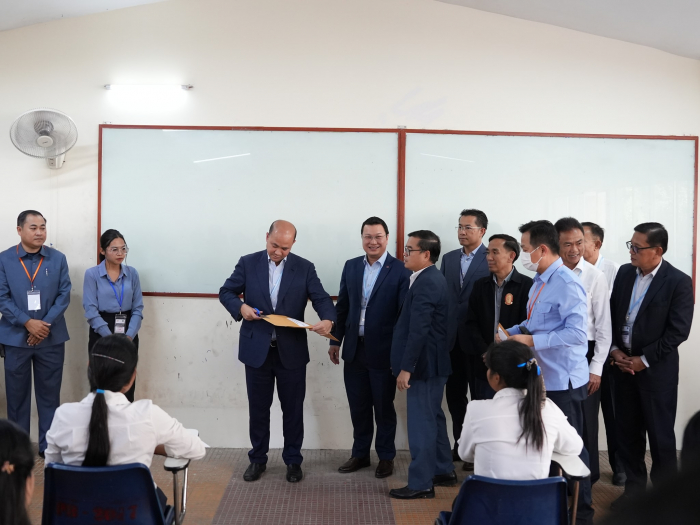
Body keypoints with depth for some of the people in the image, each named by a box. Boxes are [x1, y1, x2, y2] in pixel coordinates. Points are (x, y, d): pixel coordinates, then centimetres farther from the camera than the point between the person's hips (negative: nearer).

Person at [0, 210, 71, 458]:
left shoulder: (58, 259, 2)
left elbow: (64, 294, -1)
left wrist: (45, 324, -12)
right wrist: (28, 323, -15)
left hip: (52, 338, 1)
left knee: (49, 393, 6)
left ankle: (49, 445, 16)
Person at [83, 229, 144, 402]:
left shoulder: (132, 273, 4)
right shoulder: (92, 274, -5)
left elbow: (138, 308, 3)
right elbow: (91, 310, -10)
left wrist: (129, 336, -10)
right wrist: (110, 337, -16)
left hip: (128, 333, 3)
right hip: (101, 334, -3)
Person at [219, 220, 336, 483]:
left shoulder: (305, 268, -2)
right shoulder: (248, 263, -1)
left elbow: (321, 298, -7)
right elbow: (226, 292, 3)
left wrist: (328, 319, -29)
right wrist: (240, 307, -18)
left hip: (291, 351, 0)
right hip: (256, 349, 0)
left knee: (293, 408, 9)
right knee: (258, 408, 12)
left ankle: (293, 460, 24)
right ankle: (257, 459, 27)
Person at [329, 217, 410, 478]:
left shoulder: (400, 270, -10)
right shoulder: (351, 266, 6)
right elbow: (342, 307, 11)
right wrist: (335, 340, 9)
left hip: (383, 351, -4)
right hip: (354, 349, 4)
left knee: (384, 407, 10)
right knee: (358, 407, 14)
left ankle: (386, 457, 25)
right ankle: (360, 454, 29)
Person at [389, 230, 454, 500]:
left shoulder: (425, 283, -20)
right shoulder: (432, 278, 12)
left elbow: (418, 330, -25)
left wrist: (406, 368, -23)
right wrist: (408, 364, 18)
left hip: (424, 364, -10)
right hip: (432, 363, 10)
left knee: (421, 422, -2)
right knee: (433, 417, 20)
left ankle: (421, 483, 6)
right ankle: (443, 471, 32)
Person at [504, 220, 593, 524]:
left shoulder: (566, 284, -20)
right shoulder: (540, 281, 10)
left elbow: (577, 333, -27)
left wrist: (531, 341, -25)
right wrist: (511, 334, 3)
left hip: (563, 380, -9)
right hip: (542, 376, 9)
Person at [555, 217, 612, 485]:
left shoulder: (595, 276, -8)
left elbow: (604, 325, -6)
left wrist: (596, 368, -8)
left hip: (584, 354, -2)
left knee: (584, 421, 7)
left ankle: (586, 479, 23)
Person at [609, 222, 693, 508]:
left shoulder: (679, 281, -12)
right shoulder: (624, 273, 4)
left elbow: (678, 331, -15)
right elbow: (612, 314, 10)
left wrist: (644, 360, -15)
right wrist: (615, 350, -3)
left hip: (657, 369, -5)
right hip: (623, 363, 5)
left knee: (660, 433, 3)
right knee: (627, 429, 12)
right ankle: (634, 485, 27)